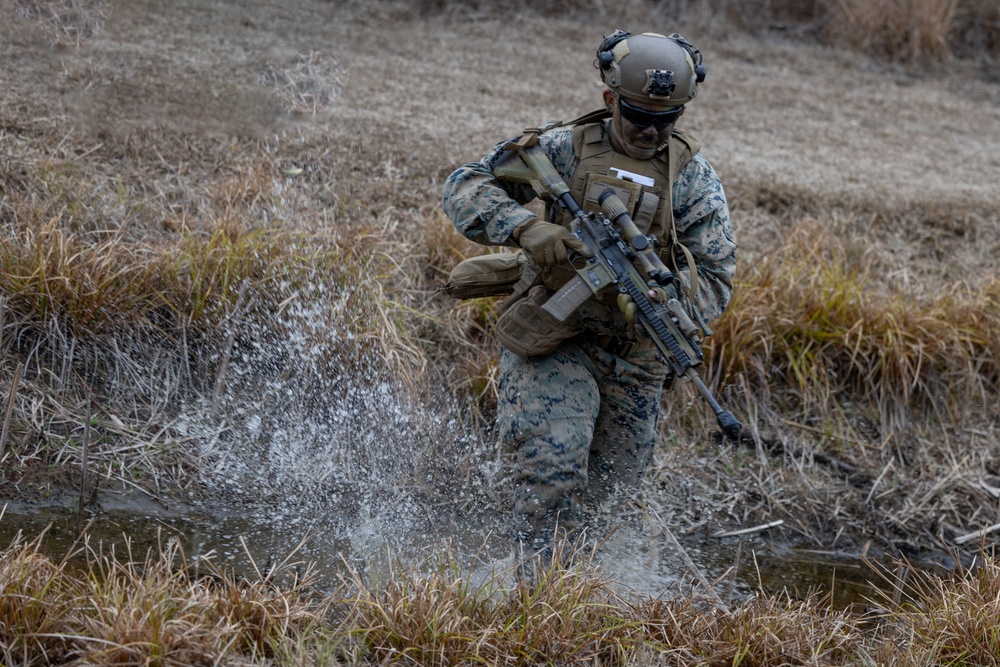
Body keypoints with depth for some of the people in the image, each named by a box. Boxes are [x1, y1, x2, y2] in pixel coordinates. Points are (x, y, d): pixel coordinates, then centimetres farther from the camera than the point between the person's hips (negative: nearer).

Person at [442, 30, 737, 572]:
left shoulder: (693, 177, -1)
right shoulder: (565, 149, -5)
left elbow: (715, 278, -5)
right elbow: (464, 189, -9)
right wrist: (526, 227, -28)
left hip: (634, 358, 3)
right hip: (554, 339, -3)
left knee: (608, 486, 14)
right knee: (555, 459, -24)